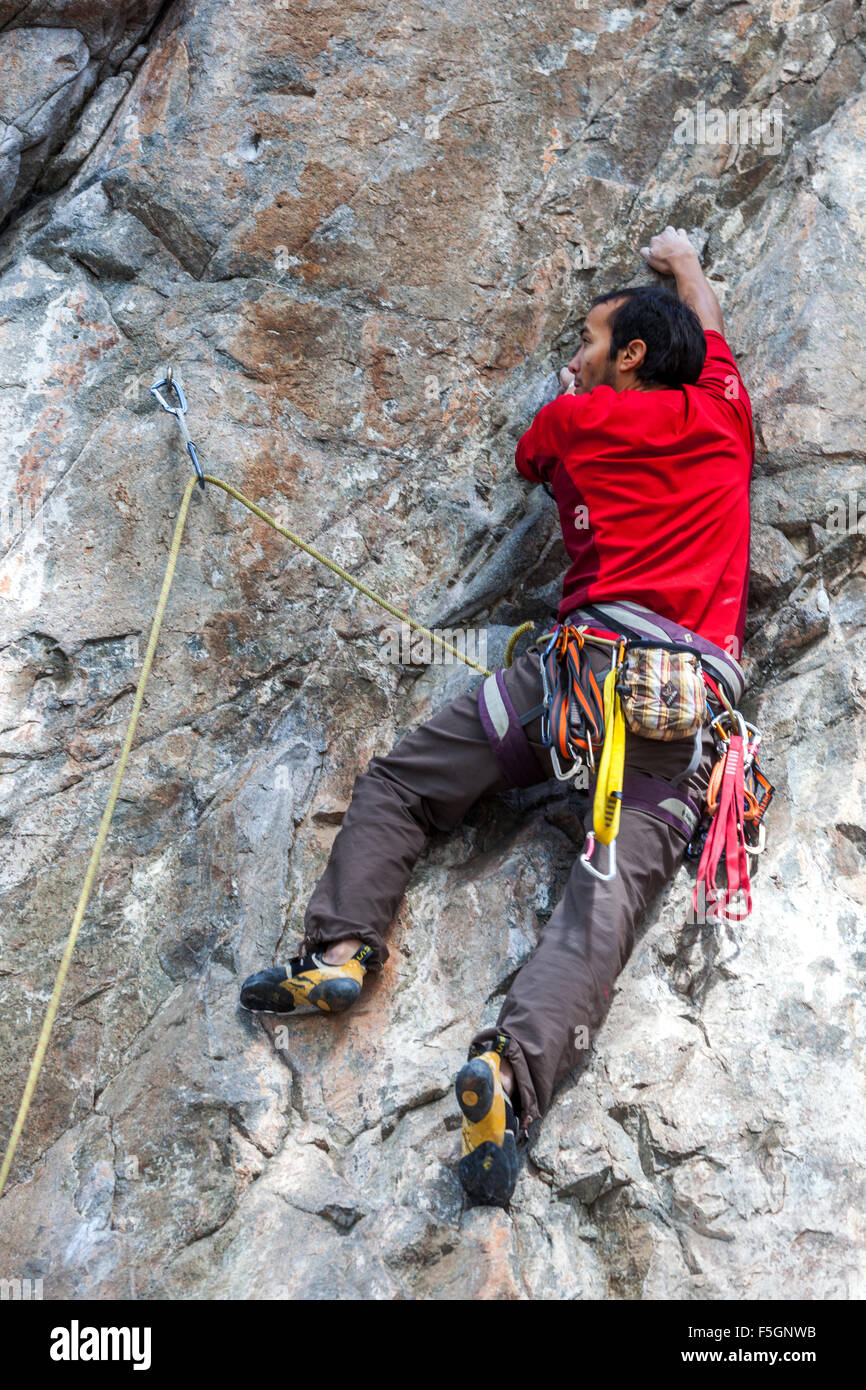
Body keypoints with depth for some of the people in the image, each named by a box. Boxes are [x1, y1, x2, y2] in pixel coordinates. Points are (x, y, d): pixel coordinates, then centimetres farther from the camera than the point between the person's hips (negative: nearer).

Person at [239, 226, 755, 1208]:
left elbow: (528, 457, 38)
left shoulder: (576, 417, 14)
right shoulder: (722, 414, 21)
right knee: (612, 888, -13)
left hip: (586, 656, -2)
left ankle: (341, 942, -2)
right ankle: (518, 1065, -32)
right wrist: (684, 261, 61)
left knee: (397, 781, 10)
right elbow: (710, 329, 44)